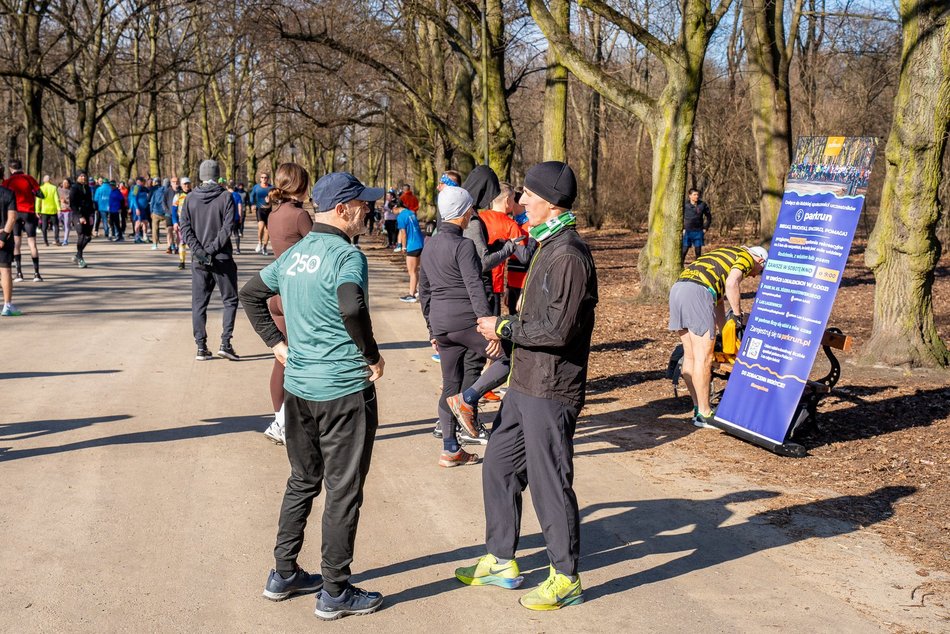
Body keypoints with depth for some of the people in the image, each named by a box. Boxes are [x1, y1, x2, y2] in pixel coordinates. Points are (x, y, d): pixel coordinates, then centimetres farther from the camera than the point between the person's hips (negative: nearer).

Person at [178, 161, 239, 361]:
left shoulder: (190, 199, 4)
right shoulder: (226, 197, -5)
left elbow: (184, 227, -3)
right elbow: (227, 227, -13)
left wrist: (198, 250, -9)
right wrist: (212, 249, -13)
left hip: (198, 260, 3)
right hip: (222, 259, -3)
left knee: (199, 303, 9)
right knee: (230, 300, 8)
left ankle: (201, 347, 7)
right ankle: (225, 343, -4)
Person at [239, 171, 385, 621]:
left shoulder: (293, 254, 9)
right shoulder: (347, 255, -16)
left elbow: (250, 294, 20)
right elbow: (352, 307, -34)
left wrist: (276, 342, 18)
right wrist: (372, 354, -19)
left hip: (298, 386, 8)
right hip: (344, 389, -8)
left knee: (303, 481, 21)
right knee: (343, 491, 3)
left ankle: (283, 575, 30)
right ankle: (335, 593, 12)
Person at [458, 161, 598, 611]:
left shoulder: (568, 255, -19)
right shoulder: (546, 248, 13)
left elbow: (558, 329, -24)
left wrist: (504, 328, -14)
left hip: (550, 393, -10)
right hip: (524, 387, 10)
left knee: (550, 483, 0)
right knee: (498, 467, 17)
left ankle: (565, 579, 15)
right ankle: (501, 561, 30)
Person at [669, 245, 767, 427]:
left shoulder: (725, 255, 36)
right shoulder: (747, 256, 10)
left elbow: (718, 302, 36)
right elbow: (731, 284, -11)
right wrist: (738, 316, 0)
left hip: (677, 288, 9)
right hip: (697, 291, -9)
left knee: (690, 356, 15)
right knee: (703, 357, -2)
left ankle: (698, 408, 23)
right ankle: (703, 414, 2)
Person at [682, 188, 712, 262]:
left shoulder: (702, 204, 0)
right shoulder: (685, 204, -6)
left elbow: (709, 216, 12)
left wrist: (705, 228, 6)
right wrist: (682, 228, -3)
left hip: (698, 231, 2)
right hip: (687, 231, -2)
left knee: (698, 251, 7)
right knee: (684, 250, -4)